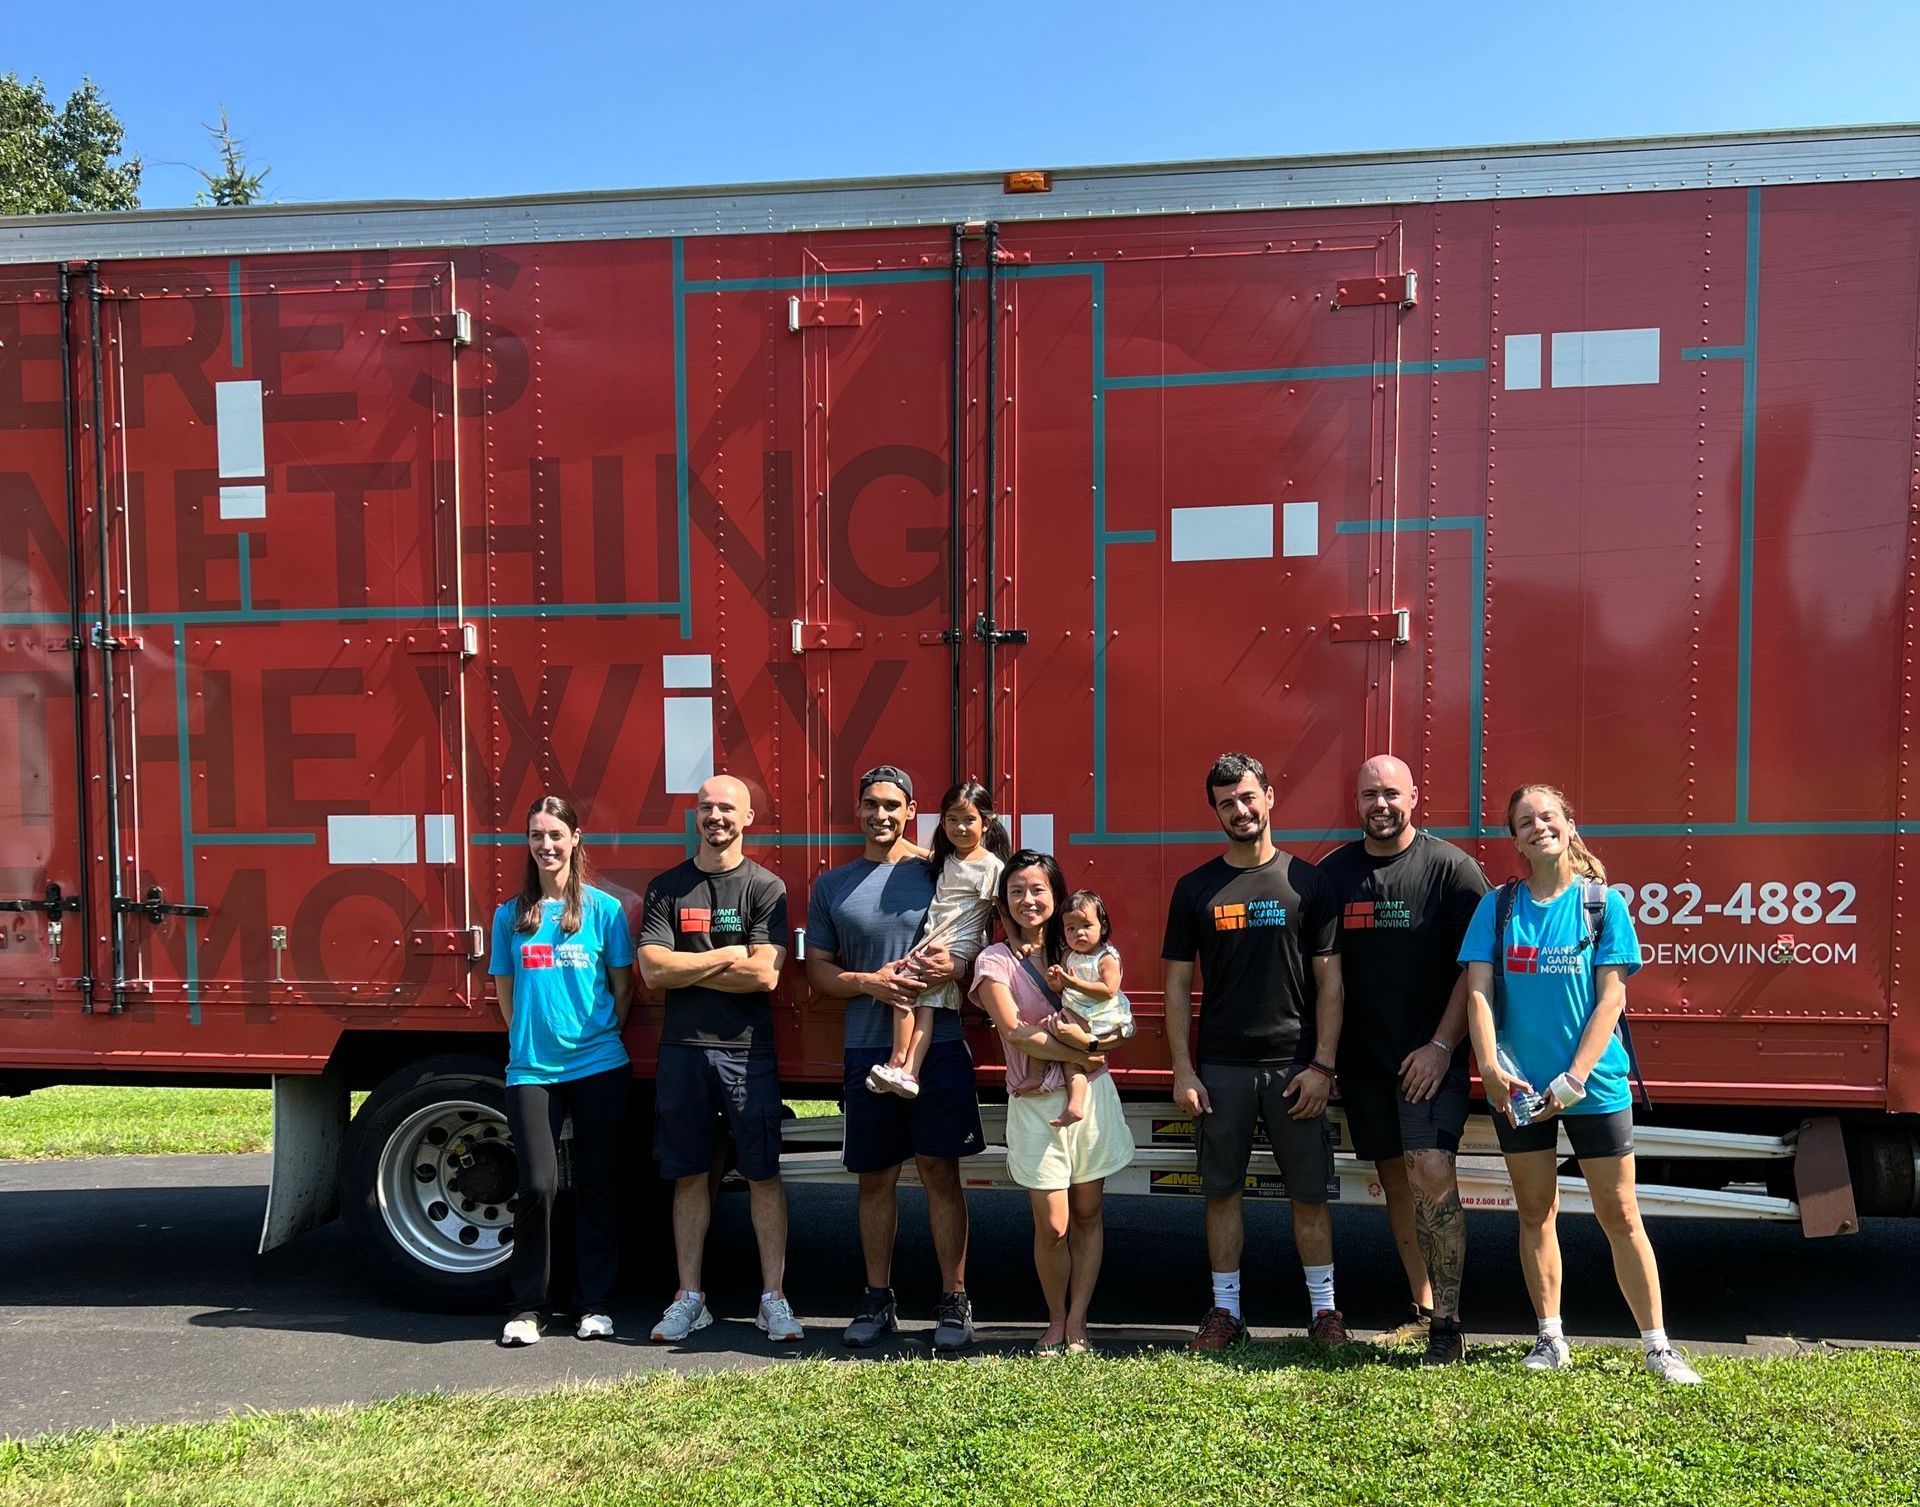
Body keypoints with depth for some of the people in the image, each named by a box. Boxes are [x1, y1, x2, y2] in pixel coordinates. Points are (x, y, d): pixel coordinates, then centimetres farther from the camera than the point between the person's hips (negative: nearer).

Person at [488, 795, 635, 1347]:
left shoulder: (604, 908, 1)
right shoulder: (511, 914, 7)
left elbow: (622, 987, 5)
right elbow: (505, 991, 13)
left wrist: (601, 1036, 3)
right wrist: (528, 1039, 7)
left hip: (598, 1067, -1)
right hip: (531, 1069, 1)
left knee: (596, 1186, 7)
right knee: (537, 1184, -5)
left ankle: (595, 1304, 20)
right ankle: (529, 1307, 13)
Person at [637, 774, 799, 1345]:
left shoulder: (765, 887, -2)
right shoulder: (666, 887, 5)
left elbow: (764, 975, -13)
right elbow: (653, 969, -6)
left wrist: (684, 968, -8)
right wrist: (727, 956, -9)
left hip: (747, 1050, -2)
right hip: (681, 1048, 2)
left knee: (763, 1174, 3)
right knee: (690, 1175, 10)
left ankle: (773, 1297, 13)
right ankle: (689, 1296, 21)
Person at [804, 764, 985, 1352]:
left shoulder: (937, 874, 4)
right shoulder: (830, 886, 10)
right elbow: (817, 969, 9)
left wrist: (954, 965, -16)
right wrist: (869, 982, -10)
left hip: (939, 1046, -2)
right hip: (866, 1052, 2)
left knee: (940, 1172, 1)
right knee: (875, 1178, 10)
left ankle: (954, 1301, 12)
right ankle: (878, 1299, 23)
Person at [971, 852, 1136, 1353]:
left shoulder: (1072, 951, 8)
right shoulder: (996, 960, -1)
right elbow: (1015, 1033, -11)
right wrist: (1080, 1052, -11)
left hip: (1091, 1094, 3)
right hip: (1035, 1104, -3)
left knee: (1088, 1214, 7)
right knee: (1052, 1225, -1)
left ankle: (1076, 1322, 21)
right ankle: (1055, 1321, 20)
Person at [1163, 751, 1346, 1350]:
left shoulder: (1307, 882, 1)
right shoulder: (1195, 889, 4)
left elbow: (1329, 979, 0)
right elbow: (1178, 983, 4)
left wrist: (1322, 1065, -6)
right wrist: (1183, 1070, -2)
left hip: (1294, 1064, -1)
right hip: (1220, 1068, 1)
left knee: (1309, 1192, 6)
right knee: (1222, 1189, 8)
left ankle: (1324, 1309, 21)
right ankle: (1226, 1310, 21)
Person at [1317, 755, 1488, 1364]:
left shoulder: (1450, 867, -6)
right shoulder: (1333, 872, 4)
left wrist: (1442, 1046, -13)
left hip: (1431, 1056, -4)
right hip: (1363, 1059, 4)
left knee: (1432, 1172, -15)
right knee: (1396, 1181, 12)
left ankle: (1449, 1326, -4)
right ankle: (1423, 1308, 25)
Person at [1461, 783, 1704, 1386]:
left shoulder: (1603, 903, -3)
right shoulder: (1498, 906, 1)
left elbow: (1611, 997, -7)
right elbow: (1479, 993, -4)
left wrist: (1575, 1078, -15)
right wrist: (1491, 1070, -17)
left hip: (1595, 1084, -2)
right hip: (1519, 1088, 2)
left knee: (1619, 1214, 5)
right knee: (1534, 1212, 11)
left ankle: (1657, 1345, 17)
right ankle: (1550, 1338, 23)